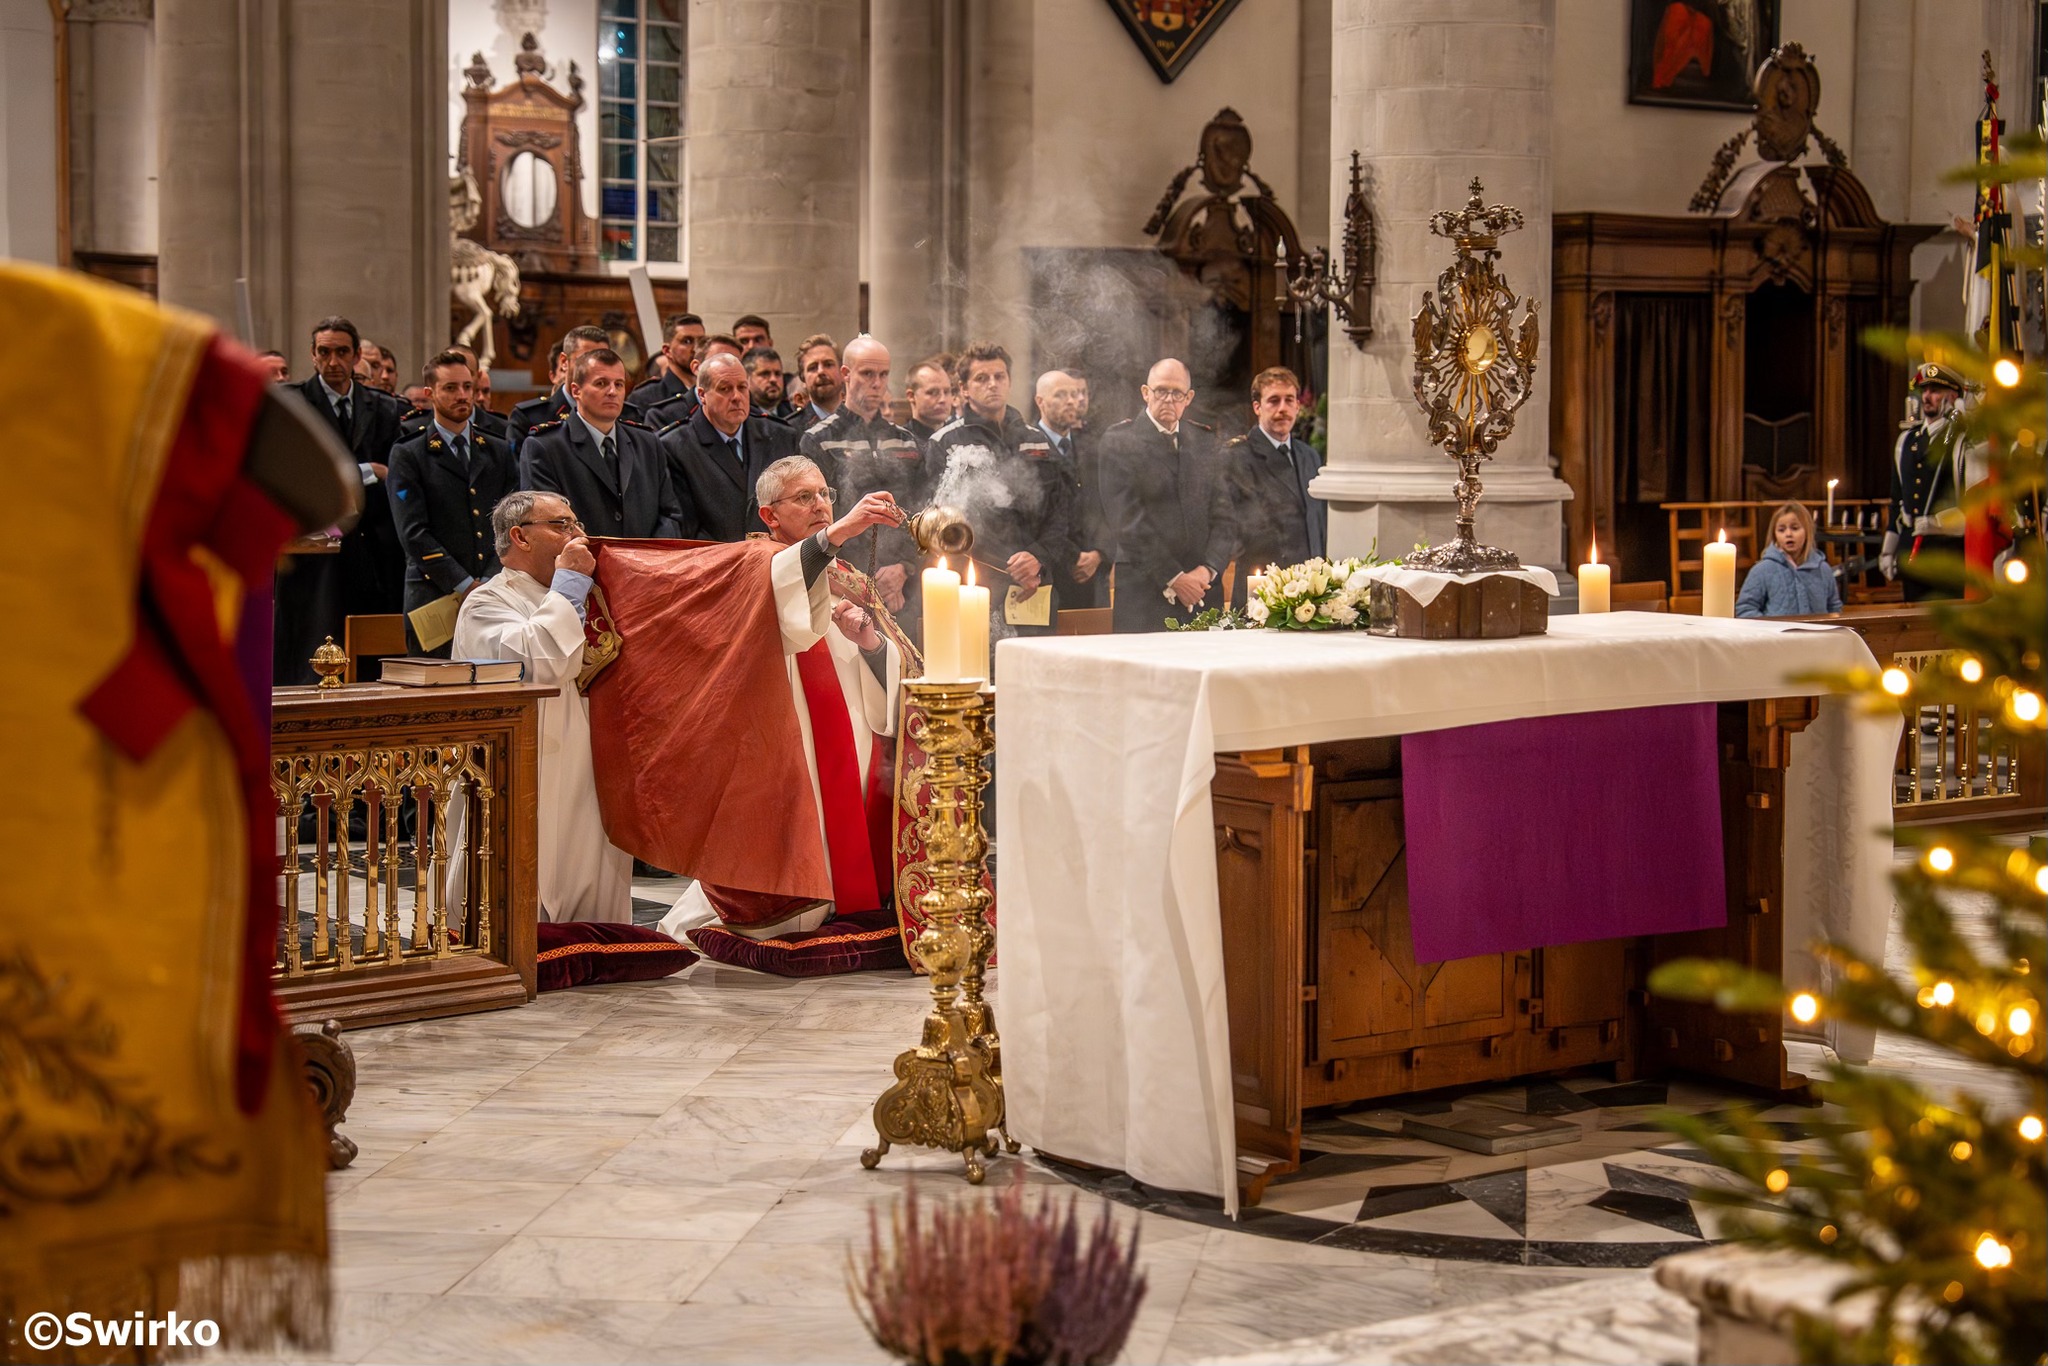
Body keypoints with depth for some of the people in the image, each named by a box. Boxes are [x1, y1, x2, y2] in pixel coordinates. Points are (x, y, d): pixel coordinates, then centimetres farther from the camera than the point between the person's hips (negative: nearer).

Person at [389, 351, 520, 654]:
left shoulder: (500, 452, 17)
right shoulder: (408, 455, 5)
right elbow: (414, 533, -4)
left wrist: (490, 582, -6)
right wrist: (465, 584, -12)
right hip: (434, 598, -3)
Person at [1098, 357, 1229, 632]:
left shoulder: (1206, 441, 14)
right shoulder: (1119, 441, 0)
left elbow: (1223, 513, 10)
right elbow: (1127, 522, -7)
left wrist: (1208, 569, -6)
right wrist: (1172, 578, -11)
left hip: (1203, 588, 4)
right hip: (1144, 592, -4)